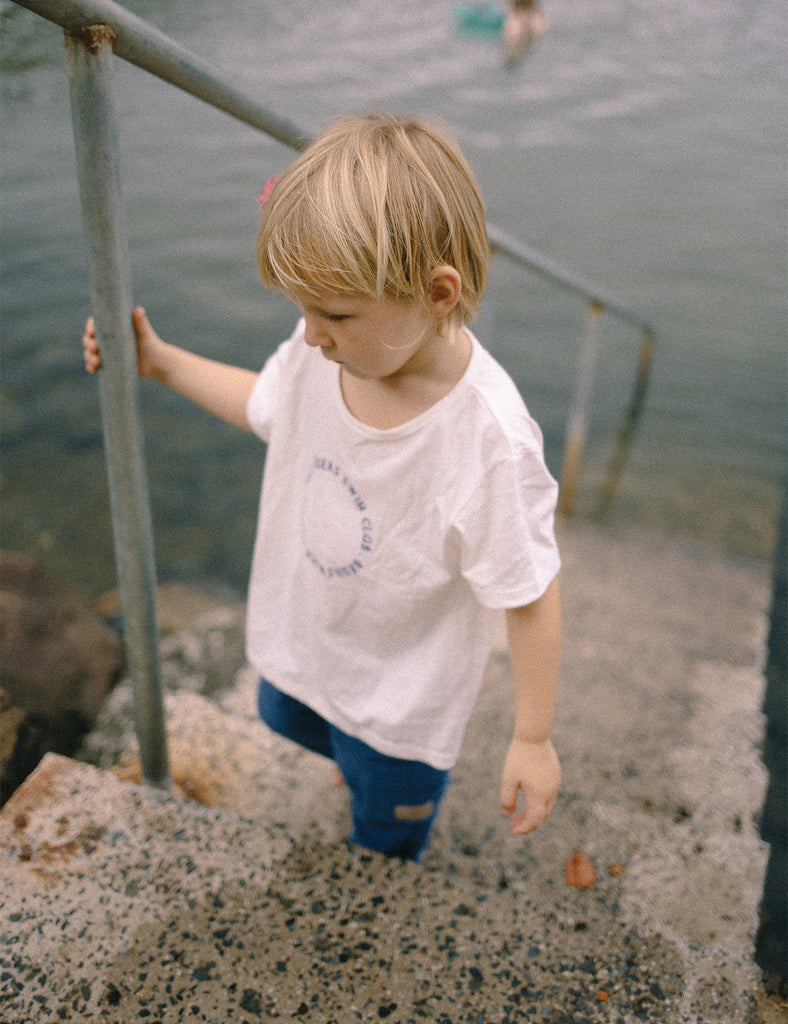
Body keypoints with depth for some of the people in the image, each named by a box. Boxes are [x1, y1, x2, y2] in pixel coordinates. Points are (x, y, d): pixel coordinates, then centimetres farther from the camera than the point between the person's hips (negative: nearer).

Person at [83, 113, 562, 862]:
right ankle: (357, 757, 70)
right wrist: (159, 361, 3)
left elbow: (529, 599, -28)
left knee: (383, 840, 22)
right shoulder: (321, 353, -20)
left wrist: (532, 740, -18)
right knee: (285, 718, 38)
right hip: (299, 635, 6)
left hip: (397, 688, -6)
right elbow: (265, 405, 5)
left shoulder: (487, 438, -39)